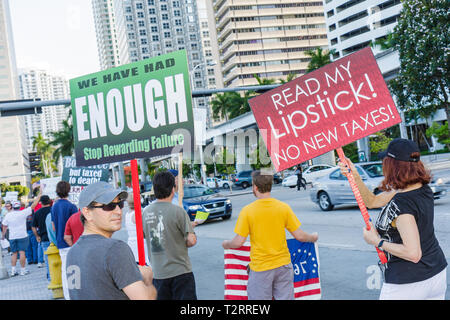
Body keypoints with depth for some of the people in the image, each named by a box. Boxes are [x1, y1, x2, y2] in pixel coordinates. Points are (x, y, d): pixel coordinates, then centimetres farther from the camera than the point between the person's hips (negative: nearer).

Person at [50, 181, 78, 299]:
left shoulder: (54, 207, 8)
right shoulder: (71, 206, -12)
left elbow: (54, 228, 13)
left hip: (61, 244, 6)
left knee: (64, 271, 9)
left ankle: (67, 296, 12)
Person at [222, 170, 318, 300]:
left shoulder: (247, 210, -12)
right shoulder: (284, 207, -5)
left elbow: (238, 242, -11)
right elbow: (299, 236, -2)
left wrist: (226, 244, 10)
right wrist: (313, 237, 19)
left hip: (260, 268, -3)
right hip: (283, 265, 3)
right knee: (285, 297, 13)